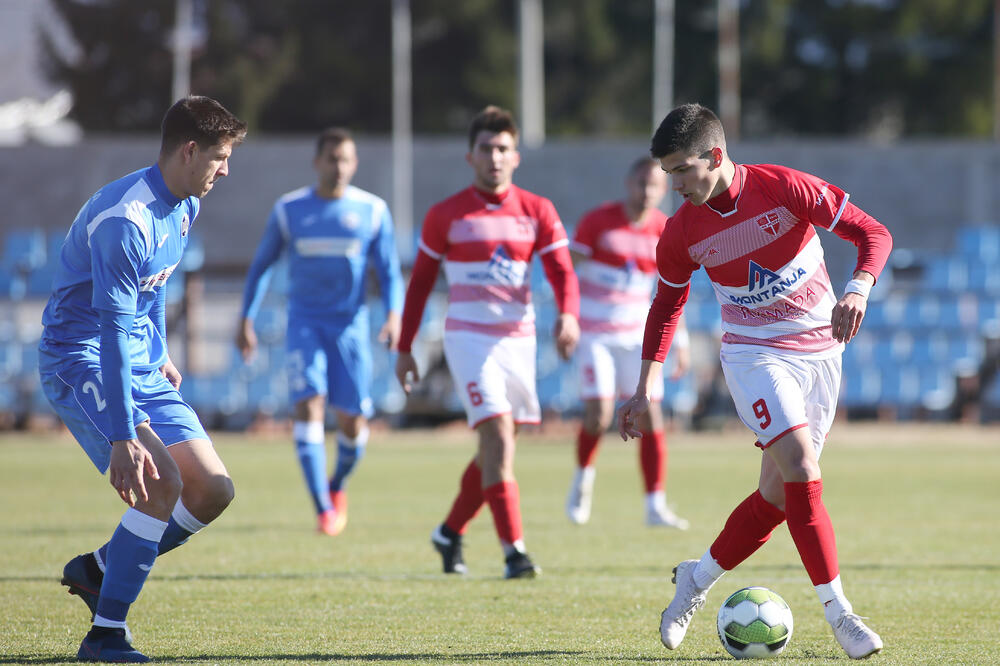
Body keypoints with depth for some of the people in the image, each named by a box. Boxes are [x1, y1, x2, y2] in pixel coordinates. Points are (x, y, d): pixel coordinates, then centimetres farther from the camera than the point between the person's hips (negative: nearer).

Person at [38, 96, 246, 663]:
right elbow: (113, 331, -29)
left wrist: (159, 354, 30)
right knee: (161, 483, -25)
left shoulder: (185, 206, 6)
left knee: (213, 490, 0)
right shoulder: (125, 221, -25)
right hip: (80, 361, -9)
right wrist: (124, 436, -32)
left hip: (138, 363, 9)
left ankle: (98, 569, 18)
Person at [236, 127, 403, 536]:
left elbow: (389, 271, 3)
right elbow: (262, 264, 12)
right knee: (309, 406, -17)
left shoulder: (372, 211, 1)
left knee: (352, 422, 0)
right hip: (305, 322, 0)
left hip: (350, 325, 1)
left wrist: (394, 316, -13)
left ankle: (338, 485, 31)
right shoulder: (288, 210, 2)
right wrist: (246, 319, 7)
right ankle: (323, 509, -19)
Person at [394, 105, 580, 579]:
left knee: (496, 446, 10)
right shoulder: (446, 215, 0)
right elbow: (420, 282, 7)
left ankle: (450, 533, 31)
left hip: (519, 339, 4)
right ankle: (513, 551, -20)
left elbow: (562, 272, -3)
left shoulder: (537, 212, 5)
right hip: (468, 338, -4)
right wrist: (404, 348, 6)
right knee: (498, 435, -18)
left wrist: (568, 315, -24)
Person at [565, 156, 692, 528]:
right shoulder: (597, 222, -9)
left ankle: (655, 506, 0)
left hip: (636, 334, 3)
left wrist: (680, 344, 5)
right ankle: (584, 476, 16)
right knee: (599, 416, -14)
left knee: (651, 416, -5)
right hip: (593, 333, -3)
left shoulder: (665, 232, 1)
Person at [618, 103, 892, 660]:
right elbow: (668, 303, 10)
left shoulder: (785, 189, -15)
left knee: (779, 495, 1)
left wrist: (857, 290, -30)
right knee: (799, 465, -23)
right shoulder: (683, 232, -7)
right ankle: (838, 610, -20)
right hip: (754, 354, -1)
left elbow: (873, 233, -12)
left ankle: (698, 579, 24)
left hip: (820, 351, 1)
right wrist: (647, 385, 8)